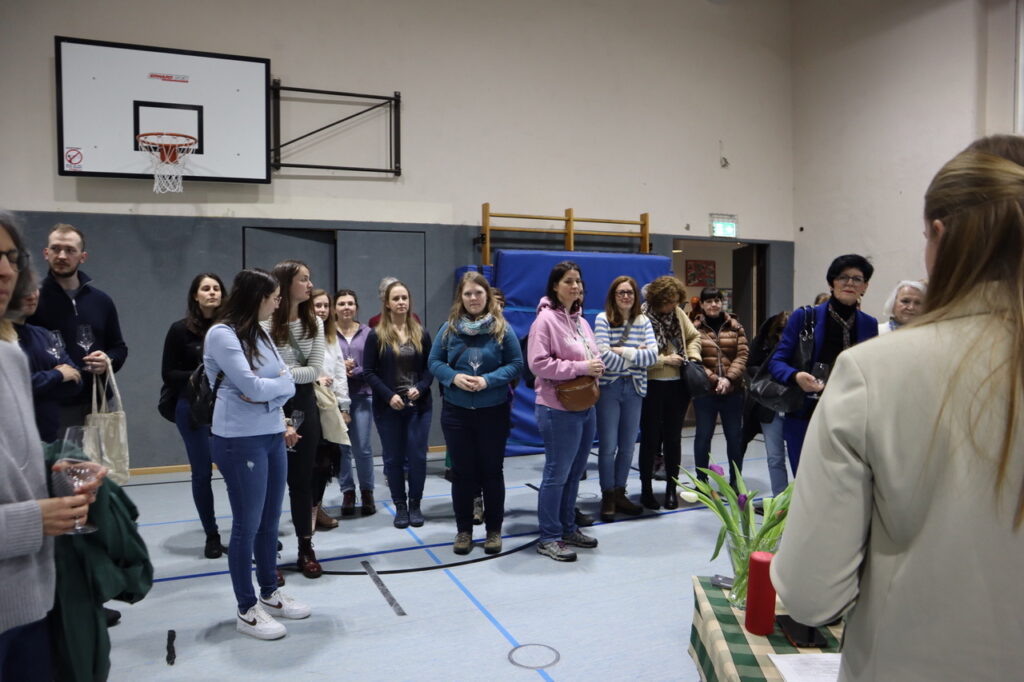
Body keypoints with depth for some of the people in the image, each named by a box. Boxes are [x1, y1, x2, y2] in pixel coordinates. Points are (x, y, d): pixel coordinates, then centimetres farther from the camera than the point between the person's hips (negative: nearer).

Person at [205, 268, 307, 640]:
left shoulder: (259, 333, 11)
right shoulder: (222, 335, -12)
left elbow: (284, 381, 6)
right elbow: (252, 386, -19)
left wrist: (276, 408, -13)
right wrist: (283, 381, -2)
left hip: (271, 436, 8)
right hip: (241, 441, -8)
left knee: (270, 521, 16)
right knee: (247, 525, 3)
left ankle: (270, 594, 31)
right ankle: (247, 610, 17)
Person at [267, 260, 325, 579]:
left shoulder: (314, 323, 3)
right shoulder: (265, 324, -13)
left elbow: (315, 371, -2)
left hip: (304, 406, 5)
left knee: (303, 480, 13)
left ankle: (306, 550, 24)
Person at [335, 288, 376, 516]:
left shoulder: (367, 333, 3)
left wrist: (355, 372, -13)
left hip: (362, 396, 0)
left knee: (363, 447, -1)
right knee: (342, 447, 5)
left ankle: (367, 492, 16)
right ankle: (347, 492, 20)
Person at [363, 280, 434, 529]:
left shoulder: (421, 334, 6)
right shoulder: (376, 335, -2)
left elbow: (430, 367, 7)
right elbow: (369, 371, -3)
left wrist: (420, 388, -11)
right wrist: (389, 396, -13)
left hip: (418, 405, 1)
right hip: (388, 407, -1)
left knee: (417, 457, 2)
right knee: (393, 458, 6)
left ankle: (415, 504, 18)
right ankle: (400, 506, 19)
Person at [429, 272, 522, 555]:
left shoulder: (502, 328, -4)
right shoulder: (449, 328, 1)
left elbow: (516, 364, -5)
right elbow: (434, 362, 4)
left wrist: (488, 380, -19)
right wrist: (454, 377, -15)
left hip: (494, 411, -1)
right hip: (456, 411, 2)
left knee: (492, 470, 8)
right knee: (462, 471, 9)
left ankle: (494, 530, 23)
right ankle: (463, 530, 24)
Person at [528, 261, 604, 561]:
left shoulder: (580, 320, 13)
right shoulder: (546, 319, -13)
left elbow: (592, 356, 21)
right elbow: (539, 363, -20)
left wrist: (596, 367, -3)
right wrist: (581, 368, -20)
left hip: (586, 407, 8)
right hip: (559, 410, -8)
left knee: (575, 472, 16)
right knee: (557, 474, 0)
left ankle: (568, 528, 30)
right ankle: (549, 538, 12)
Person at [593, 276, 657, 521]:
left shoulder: (643, 321, 7)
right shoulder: (603, 319, -4)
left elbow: (653, 354, -4)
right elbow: (603, 355, -15)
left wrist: (623, 351, -13)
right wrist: (636, 357, -8)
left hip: (634, 388, 4)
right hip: (609, 387, -4)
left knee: (628, 446, 10)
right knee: (608, 446, 0)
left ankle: (620, 494, 24)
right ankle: (608, 498, 13)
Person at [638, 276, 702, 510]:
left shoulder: (678, 313, 7)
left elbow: (693, 336, 20)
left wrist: (693, 355, 4)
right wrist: (665, 360, -14)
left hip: (678, 385, 5)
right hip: (653, 385, -5)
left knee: (673, 438, 11)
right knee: (651, 438, 5)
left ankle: (671, 488, 23)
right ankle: (646, 489, 19)